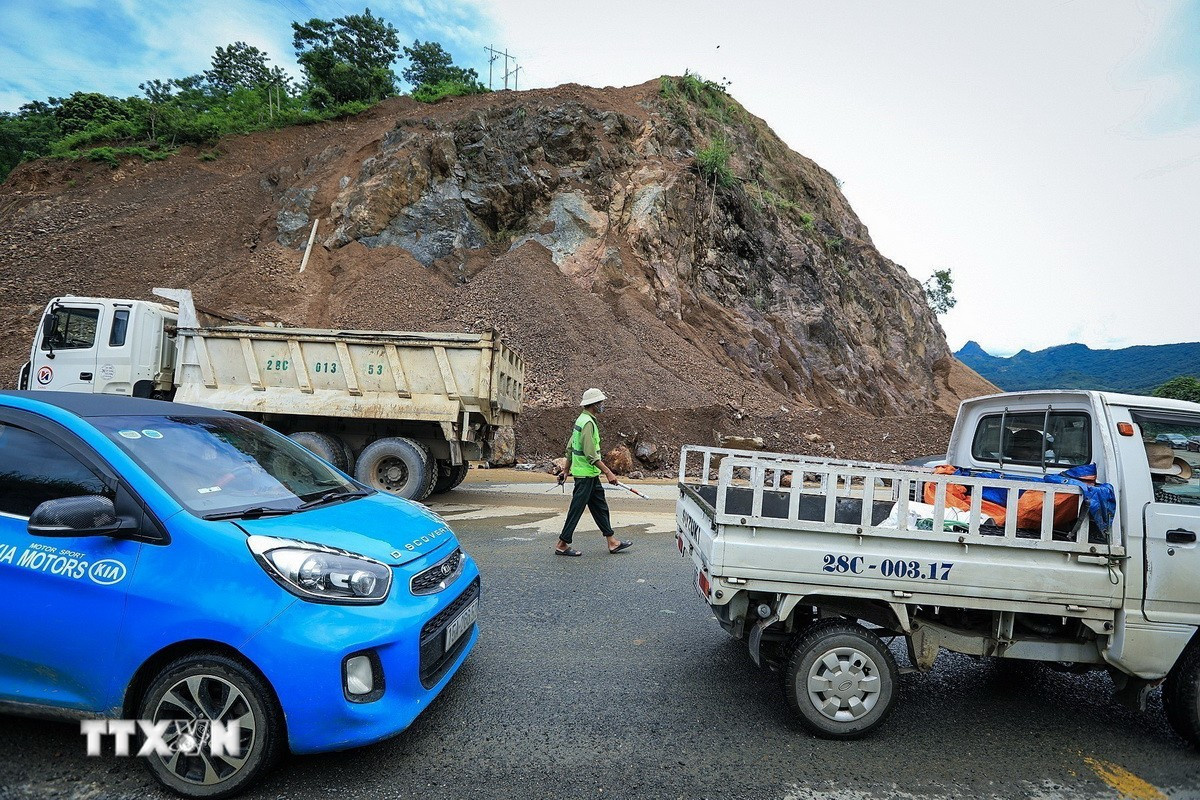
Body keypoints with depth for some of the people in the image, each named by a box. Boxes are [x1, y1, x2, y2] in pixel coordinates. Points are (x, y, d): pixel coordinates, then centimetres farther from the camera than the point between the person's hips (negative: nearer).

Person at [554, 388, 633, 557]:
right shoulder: (588, 422, -19)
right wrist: (608, 472, -21)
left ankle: (612, 541, 21)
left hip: (590, 475, 10)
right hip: (585, 474, -10)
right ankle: (562, 544, 8)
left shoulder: (582, 419, 12)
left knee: (600, 507, 13)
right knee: (576, 509, -2)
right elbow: (591, 454, -24)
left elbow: (570, 447, 17)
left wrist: (566, 470, 22)